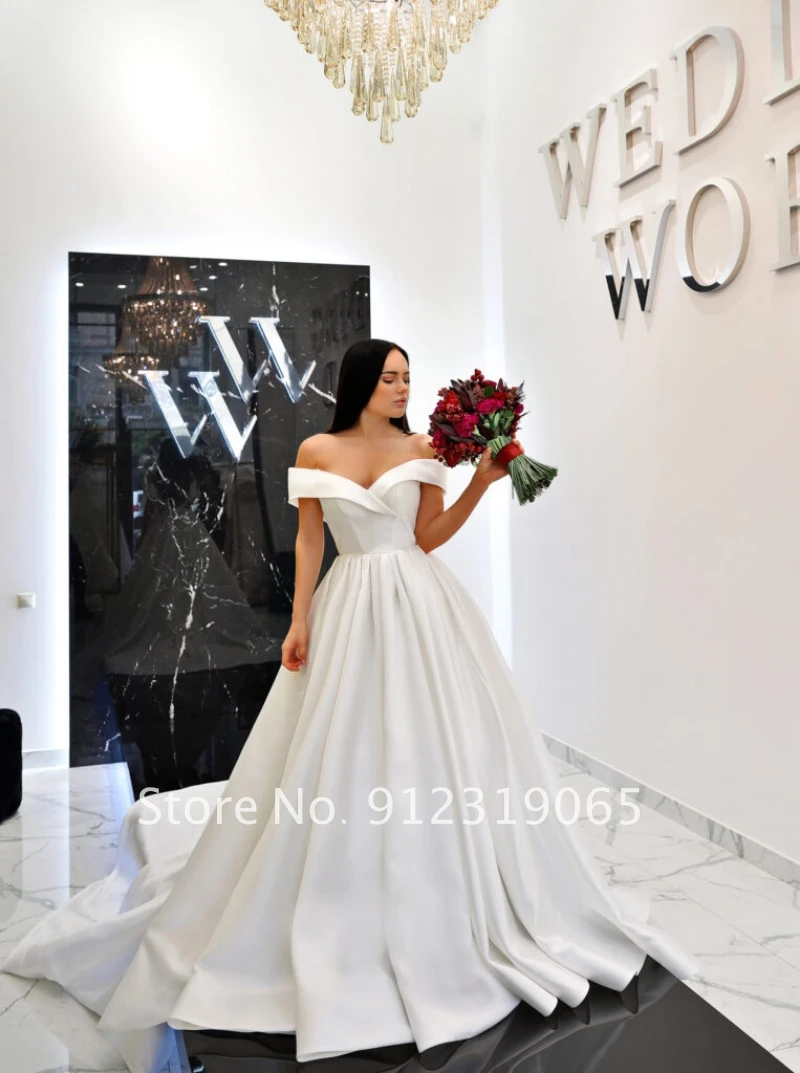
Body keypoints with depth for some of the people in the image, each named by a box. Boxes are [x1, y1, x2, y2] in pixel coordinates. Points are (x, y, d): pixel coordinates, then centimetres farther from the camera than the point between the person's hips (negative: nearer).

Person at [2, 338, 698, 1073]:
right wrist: (300, 621, -3)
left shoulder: (422, 449, 5)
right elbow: (308, 541, 3)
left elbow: (429, 537, 3)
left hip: (420, 607, 1)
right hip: (350, 611, -1)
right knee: (342, 750, 4)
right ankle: (350, 912, 23)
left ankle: (443, 903, 24)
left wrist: (481, 482, -6)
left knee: (431, 738, 5)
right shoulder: (316, 452, 3)